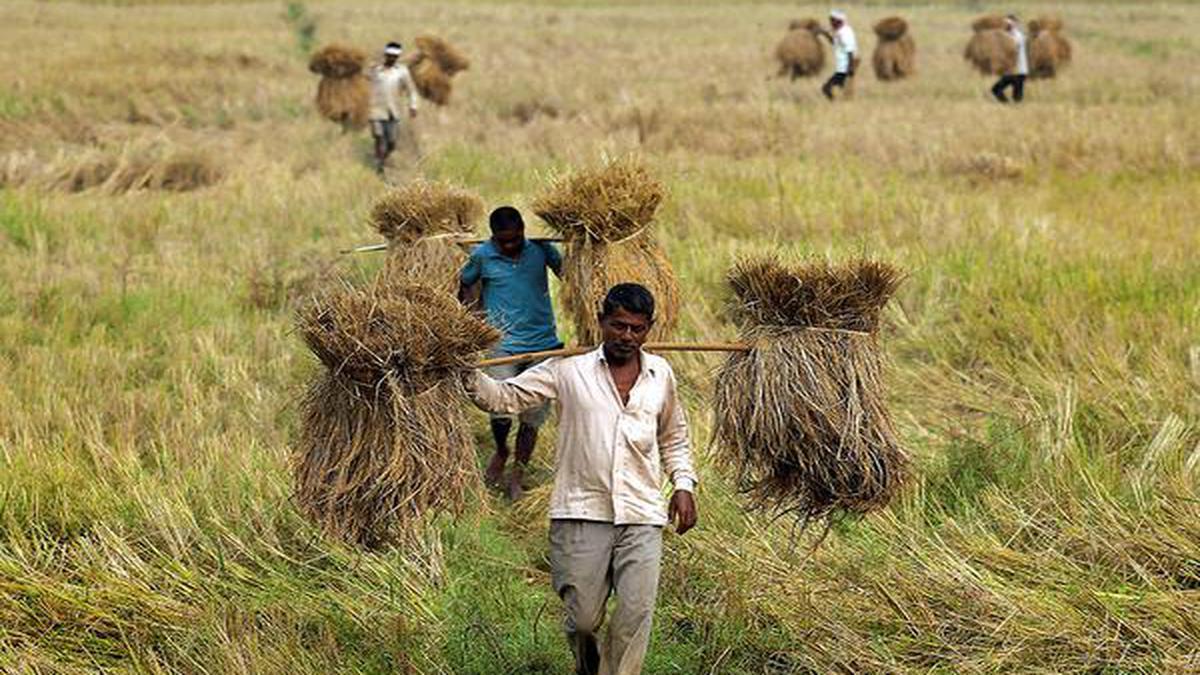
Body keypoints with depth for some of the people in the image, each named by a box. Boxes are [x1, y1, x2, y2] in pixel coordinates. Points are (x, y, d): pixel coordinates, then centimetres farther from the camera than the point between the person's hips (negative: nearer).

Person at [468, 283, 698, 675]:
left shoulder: (660, 375, 12)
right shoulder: (569, 370, 1)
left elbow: (673, 438, 26)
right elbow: (507, 397, -2)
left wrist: (683, 485, 13)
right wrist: (470, 378, -20)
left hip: (643, 516, 2)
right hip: (582, 512, -2)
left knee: (636, 617, -6)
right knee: (583, 619, 2)